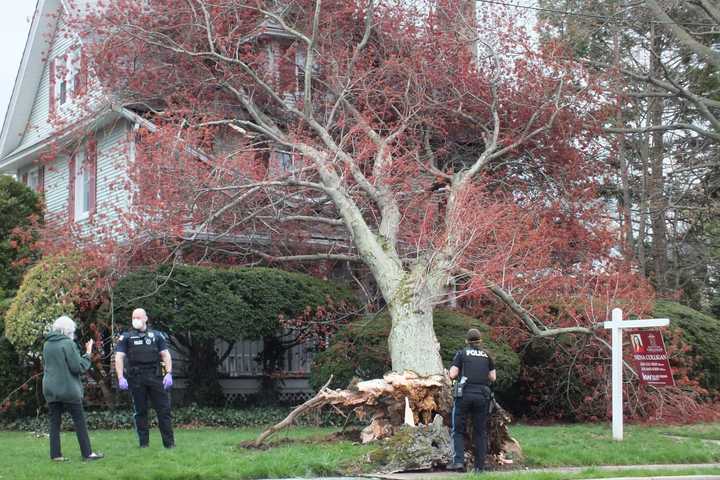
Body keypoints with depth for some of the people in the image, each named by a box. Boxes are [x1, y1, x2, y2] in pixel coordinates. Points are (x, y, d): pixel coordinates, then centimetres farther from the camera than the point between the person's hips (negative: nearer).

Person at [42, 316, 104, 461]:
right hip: (68, 389, -6)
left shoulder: (46, 345, 8)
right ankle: (87, 453, 3)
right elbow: (78, 367, -13)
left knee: (54, 422, 8)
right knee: (80, 422, 2)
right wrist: (88, 354, -3)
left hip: (50, 390, 6)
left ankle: (55, 454, 5)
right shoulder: (68, 343, -12)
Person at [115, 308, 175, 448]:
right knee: (140, 411, 5)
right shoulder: (126, 337, 8)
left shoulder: (156, 335, 12)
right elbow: (119, 357, 1)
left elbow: (165, 355, 9)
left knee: (164, 409, -2)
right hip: (136, 379, 0)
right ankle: (143, 443, 13)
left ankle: (169, 442, 1)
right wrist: (120, 378, -11)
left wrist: (169, 373, -5)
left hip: (156, 377, 0)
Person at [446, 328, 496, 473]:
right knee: (480, 432, 8)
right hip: (483, 395, 2)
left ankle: (458, 461, -10)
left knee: (458, 430, 5)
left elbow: (452, 375, -3)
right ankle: (480, 465, 5)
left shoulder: (461, 354, 4)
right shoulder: (487, 356, 13)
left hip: (464, 394, -2)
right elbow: (493, 377, 12)